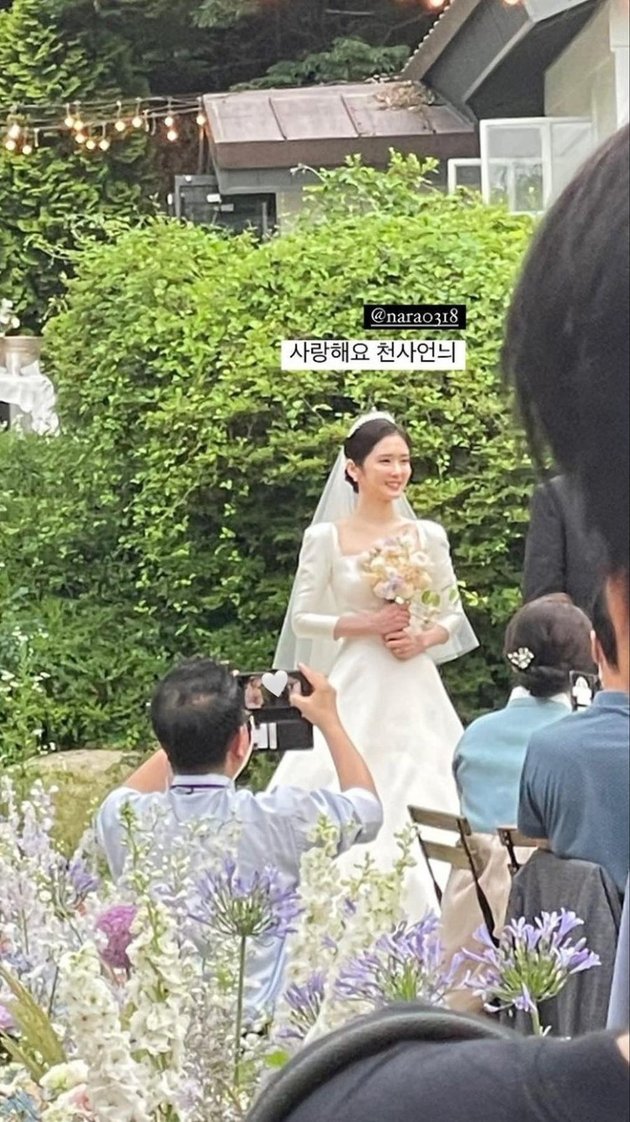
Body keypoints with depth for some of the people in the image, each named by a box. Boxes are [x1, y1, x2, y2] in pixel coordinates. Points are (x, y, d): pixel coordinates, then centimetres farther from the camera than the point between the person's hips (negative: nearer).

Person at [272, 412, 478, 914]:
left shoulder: (428, 537, 6)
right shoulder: (326, 539, 0)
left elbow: (453, 615, 12)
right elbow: (302, 618, 0)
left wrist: (423, 638, -8)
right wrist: (367, 623, -12)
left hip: (415, 696, 2)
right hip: (356, 691, -2)